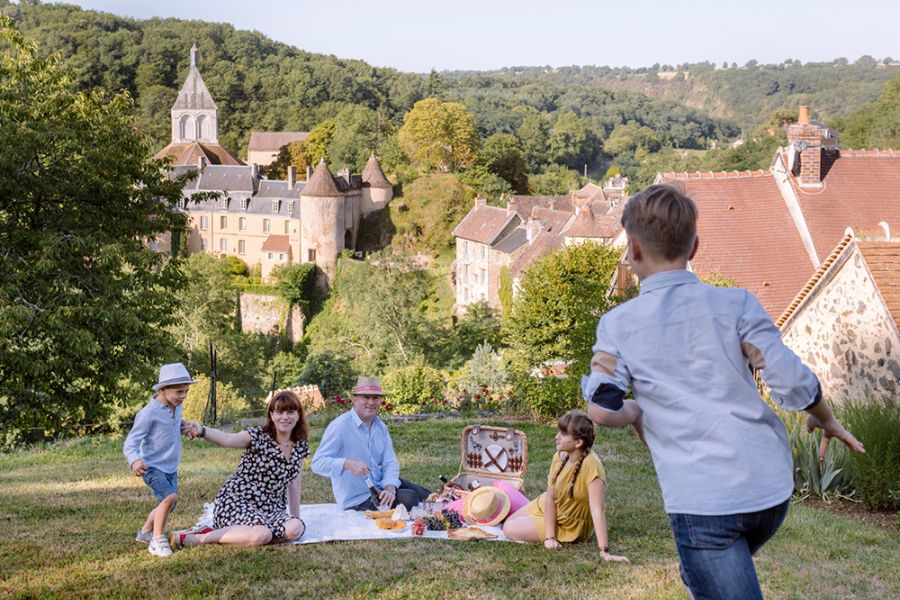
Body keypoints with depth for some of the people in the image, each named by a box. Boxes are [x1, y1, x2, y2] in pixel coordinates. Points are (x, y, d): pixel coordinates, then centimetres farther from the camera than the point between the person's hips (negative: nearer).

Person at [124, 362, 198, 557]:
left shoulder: (177, 406, 3)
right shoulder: (149, 412, -20)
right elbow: (131, 442, -22)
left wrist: (183, 427, 6)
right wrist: (135, 461, -41)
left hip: (171, 467, 8)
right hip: (152, 466, -8)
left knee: (167, 505, 18)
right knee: (170, 496, -27)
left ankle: (145, 532, 43)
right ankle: (157, 541, -14)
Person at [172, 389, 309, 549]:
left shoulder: (300, 446, 7)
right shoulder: (258, 436, -9)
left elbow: (294, 484, 14)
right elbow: (226, 439, -27)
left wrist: (296, 518, 13)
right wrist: (201, 431, -47)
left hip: (270, 510, 6)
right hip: (236, 502, -6)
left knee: (296, 528, -26)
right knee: (261, 534, -36)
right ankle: (199, 538, -21)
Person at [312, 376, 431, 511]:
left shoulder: (380, 426, 6)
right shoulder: (339, 426, -18)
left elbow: (390, 462, 2)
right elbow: (317, 463, -23)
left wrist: (390, 488, -18)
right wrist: (348, 464, -38)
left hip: (380, 485, 8)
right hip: (358, 499, -8)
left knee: (426, 496, 6)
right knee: (410, 498, -20)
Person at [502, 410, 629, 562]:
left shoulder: (591, 466, -37)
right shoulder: (560, 456, -17)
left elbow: (597, 510, -40)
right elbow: (550, 497, -15)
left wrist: (604, 552, -43)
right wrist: (549, 536, -22)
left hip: (568, 525, -6)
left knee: (510, 530, -9)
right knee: (508, 524, 13)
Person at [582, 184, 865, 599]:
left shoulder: (617, 324, -1)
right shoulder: (736, 304, 1)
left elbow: (601, 409, -10)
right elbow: (793, 383, -4)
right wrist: (826, 421, 16)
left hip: (701, 502, -3)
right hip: (771, 489, 4)